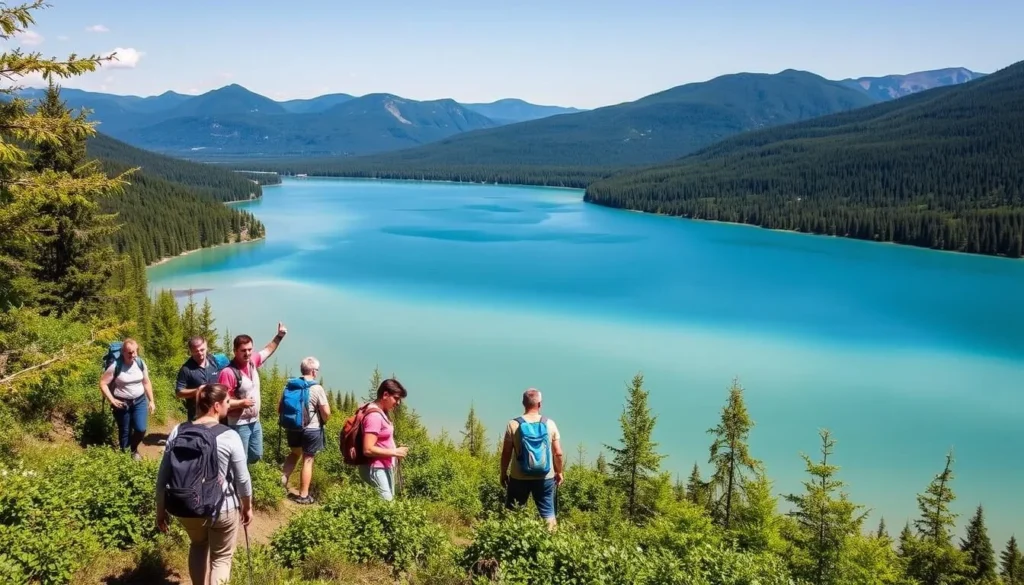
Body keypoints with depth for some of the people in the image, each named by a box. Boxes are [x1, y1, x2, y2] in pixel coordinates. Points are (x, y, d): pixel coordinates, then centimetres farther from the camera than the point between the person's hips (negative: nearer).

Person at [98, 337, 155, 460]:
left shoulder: (140, 363, -4)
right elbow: (103, 383, -11)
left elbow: (147, 383, 6)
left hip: (140, 401, 3)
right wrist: (112, 400, -15)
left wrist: (151, 401, 6)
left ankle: (134, 449, 27)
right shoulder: (115, 366, -16)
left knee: (141, 429, -3)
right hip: (122, 404, -3)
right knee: (124, 432, 8)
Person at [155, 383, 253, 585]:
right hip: (223, 509, -4)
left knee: (198, 545, 33)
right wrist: (247, 507, 8)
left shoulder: (178, 431, -7)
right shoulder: (230, 437, -17)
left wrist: (161, 510, 11)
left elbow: (163, 476, -1)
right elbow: (242, 479, -9)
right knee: (221, 557, 19)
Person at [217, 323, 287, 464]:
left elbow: (268, 351, 19)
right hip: (239, 425, -8)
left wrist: (279, 336, 12)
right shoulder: (228, 372, -24)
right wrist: (242, 403, -25)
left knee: (256, 456, 21)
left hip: (255, 422, 8)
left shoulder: (252, 362, -2)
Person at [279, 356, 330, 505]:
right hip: (312, 430, -5)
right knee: (307, 460, 5)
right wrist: (322, 422, 7)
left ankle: (282, 480, 17)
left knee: (295, 453, 28)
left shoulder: (290, 385, 0)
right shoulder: (317, 389, -15)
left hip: (293, 428, 5)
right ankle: (303, 495, 11)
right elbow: (326, 413, -15)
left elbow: (280, 408, 5)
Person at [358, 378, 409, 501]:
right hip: (375, 469, -10)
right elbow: (368, 449, -25)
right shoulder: (374, 416, -20)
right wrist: (394, 452, -19)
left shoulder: (381, 413, 10)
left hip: (384, 467, 10)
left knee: (389, 501, 12)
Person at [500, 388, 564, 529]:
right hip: (545, 477, 1)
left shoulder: (514, 424, -9)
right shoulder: (550, 424, -5)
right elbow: (558, 453, -1)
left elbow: (506, 453, -6)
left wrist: (503, 473, 8)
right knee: (548, 513, 10)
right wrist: (559, 472, 14)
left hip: (519, 477, -1)